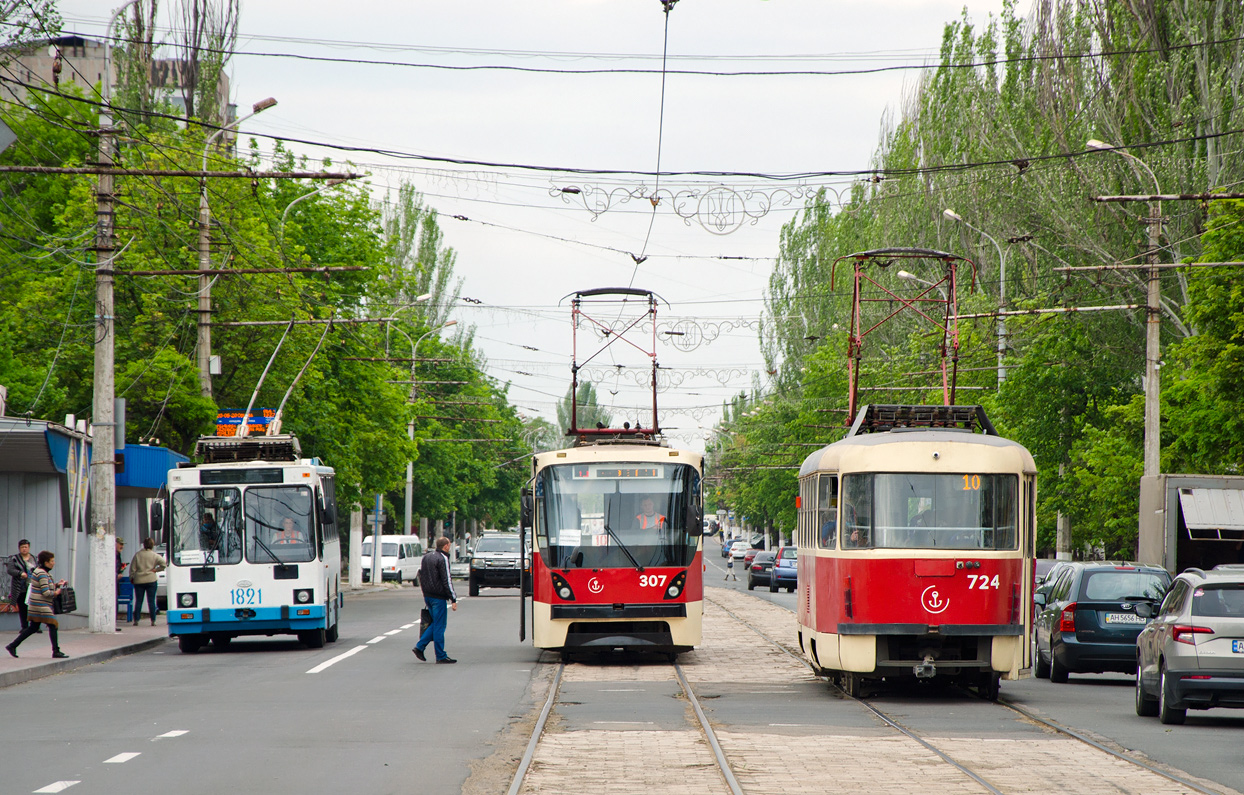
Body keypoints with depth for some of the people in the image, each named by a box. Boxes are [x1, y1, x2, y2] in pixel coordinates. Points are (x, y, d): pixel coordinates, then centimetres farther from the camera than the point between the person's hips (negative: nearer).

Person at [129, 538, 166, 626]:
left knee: (138, 601, 5)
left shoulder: (137, 554, 1)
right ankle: (153, 621, 0)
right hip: (151, 580, -1)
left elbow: (132, 568, 2)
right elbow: (164, 563, -12)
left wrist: (131, 578, 12)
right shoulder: (154, 555, -3)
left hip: (138, 581, 1)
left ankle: (136, 620, 1)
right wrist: (156, 570, 0)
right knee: (151, 601, 2)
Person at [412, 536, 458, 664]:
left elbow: (420, 575, 18)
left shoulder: (426, 557, 13)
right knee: (439, 626, -2)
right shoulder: (443, 559, -13)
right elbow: (447, 580, -16)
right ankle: (441, 656, 1)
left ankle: (419, 646, 8)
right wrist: (453, 600, -13)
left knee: (435, 623, 17)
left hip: (427, 596, 8)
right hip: (438, 597, -8)